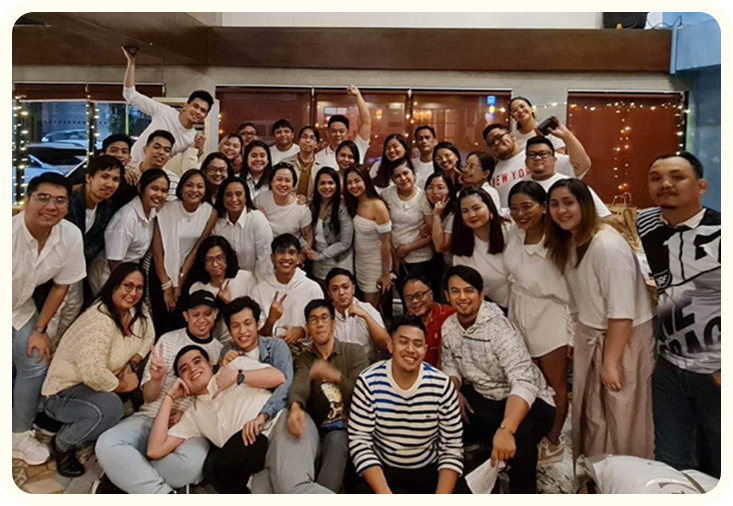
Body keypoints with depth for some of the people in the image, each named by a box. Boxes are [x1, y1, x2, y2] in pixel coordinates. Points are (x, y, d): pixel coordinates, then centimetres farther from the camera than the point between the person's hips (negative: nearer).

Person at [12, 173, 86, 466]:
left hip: (20, 308, 5)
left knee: (35, 365, 4)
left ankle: (19, 435, 22)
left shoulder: (71, 237, -20)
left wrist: (40, 329, -3)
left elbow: (61, 285, -6)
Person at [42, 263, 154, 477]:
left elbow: (148, 337, 10)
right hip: (63, 392, -9)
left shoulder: (134, 312, -4)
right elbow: (93, 373, -39)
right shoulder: (99, 321, -30)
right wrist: (122, 385, -22)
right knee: (110, 407, -33)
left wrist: (132, 365, -8)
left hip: (94, 386, 9)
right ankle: (62, 445, -3)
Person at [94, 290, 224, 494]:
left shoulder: (220, 351, 7)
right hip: (151, 417, 1)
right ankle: (164, 493, -22)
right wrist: (155, 379, -20)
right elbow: (148, 396, 3)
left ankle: (124, 478, -17)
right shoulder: (168, 340, 6)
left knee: (193, 461, -36)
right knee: (107, 444, -29)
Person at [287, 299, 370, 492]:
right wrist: (295, 407, -37)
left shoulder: (354, 352, 5)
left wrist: (335, 375, -19)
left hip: (348, 428, -2)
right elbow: (300, 385, -13)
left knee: (336, 440, -36)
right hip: (318, 431, 2)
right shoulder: (303, 359, 11)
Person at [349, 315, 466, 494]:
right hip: (382, 470, -1)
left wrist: (441, 499, -19)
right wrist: (385, 495, -23)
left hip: (429, 470, 2)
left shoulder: (442, 384, -10)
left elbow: (452, 447, -6)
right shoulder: (368, 382, -13)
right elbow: (359, 441, -12)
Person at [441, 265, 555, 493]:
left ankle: (522, 490, -6)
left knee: (519, 436, -36)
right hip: (483, 398, 6)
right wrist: (454, 391, -13)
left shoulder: (499, 328, -27)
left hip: (528, 401, -6)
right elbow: (450, 366, 10)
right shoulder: (448, 327, -4)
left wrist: (505, 430, -50)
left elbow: (524, 384, -36)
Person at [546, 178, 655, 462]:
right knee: (590, 415, 18)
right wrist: (574, 339, 6)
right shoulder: (568, 242, 4)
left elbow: (622, 313, -24)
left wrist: (611, 363, -21)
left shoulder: (608, 246, -23)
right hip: (590, 337, 8)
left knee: (620, 418, 6)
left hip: (624, 339, -8)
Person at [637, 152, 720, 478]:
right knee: (671, 467, 14)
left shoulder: (719, 234, -17)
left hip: (716, 372, -4)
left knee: (718, 466, 16)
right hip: (668, 368, 4)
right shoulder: (643, 225, -2)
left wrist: (725, 368, -17)